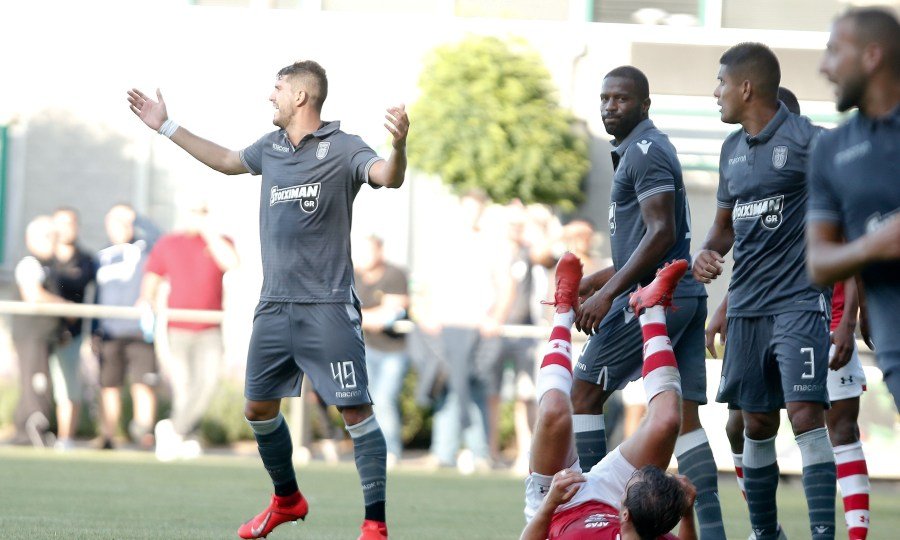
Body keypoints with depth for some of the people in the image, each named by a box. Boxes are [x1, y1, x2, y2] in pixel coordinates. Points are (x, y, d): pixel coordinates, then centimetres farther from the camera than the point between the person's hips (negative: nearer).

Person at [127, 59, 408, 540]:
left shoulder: (342, 148, -8)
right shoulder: (271, 148, 12)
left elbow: (388, 177, -25)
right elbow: (226, 160, 31)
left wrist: (398, 147, -48)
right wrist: (166, 128, 35)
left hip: (327, 307, -7)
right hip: (274, 304, 7)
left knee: (355, 411, -11)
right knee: (258, 409, 14)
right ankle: (287, 500, 35)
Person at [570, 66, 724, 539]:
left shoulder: (645, 151, -9)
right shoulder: (638, 151, 22)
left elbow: (661, 234, -19)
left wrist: (608, 293, -20)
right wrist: (594, 282, 27)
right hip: (686, 297, 10)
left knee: (583, 394, -1)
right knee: (682, 416, 4)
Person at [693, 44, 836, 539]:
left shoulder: (805, 140, -8)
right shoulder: (733, 149, 14)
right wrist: (707, 252, 3)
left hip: (799, 303, -7)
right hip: (746, 307, 7)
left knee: (805, 414, -16)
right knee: (757, 425, 10)